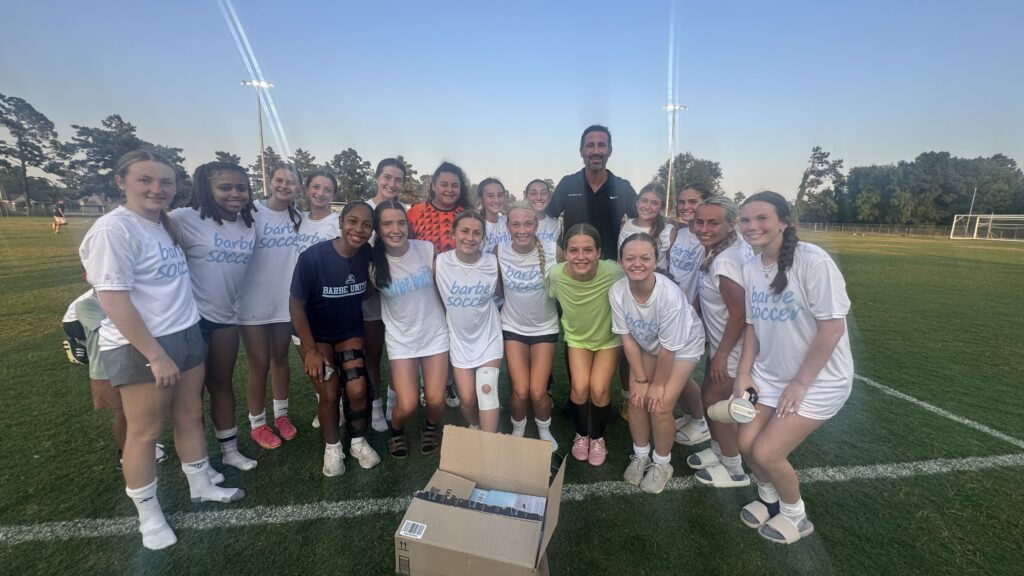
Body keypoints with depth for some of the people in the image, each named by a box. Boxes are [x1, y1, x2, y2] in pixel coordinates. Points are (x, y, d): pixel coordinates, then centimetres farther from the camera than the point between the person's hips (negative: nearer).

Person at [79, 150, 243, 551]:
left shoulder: (165, 225, 9)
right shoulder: (113, 229, -15)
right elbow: (113, 300, -20)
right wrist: (155, 355, -20)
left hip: (186, 335, 7)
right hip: (139, 348, -7)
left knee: (190, 417, 17)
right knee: (145, 432, 8)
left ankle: (201, 486, 35)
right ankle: (149, 515, 26)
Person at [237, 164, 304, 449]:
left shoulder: (298, 217, 5)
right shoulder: (252, 212, -9)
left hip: (285, 299, 4)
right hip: (254, 301, -4)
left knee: (280, 358, 16)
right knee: (259, 364, 5)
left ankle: (281, 414, 33)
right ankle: (257, 424, 24)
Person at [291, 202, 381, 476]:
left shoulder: (368, 255, -17)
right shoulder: (313, 257, -26)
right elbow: (296, 304, -17)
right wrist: (311, 350, -16)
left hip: (350, 330, 2)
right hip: (316, 333, -2)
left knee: (358, 390, -5)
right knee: (330, 393, -5)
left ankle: (358, 442, 22)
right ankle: (332, 447, 23)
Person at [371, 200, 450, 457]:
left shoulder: (428, 250, -11)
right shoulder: (373, 261, -11)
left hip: (435, 333, 1)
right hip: (401, 339, 0)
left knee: (435, 401, -1)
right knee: (407, 406, -7)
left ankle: (432, 427, 36)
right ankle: (396, 431, 30)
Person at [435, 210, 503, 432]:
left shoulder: (493, 262, -11)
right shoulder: (440, 262, -15)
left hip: (488, 336, 0)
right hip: (460, 338, 0)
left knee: (487, 392, -9)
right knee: (467, 398, 2)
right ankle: (474, 429, 35)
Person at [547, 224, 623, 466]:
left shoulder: (614, 273, -33)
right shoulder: (556, 275, -26)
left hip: (609, 338, -1)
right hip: (577, 337, 1)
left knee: (599, 389, -13)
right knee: (580, 387, -13)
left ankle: (598, 437, 19)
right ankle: (582, 434, 19)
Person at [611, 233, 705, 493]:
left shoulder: (670, 295, -38)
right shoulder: (617, 292, -26)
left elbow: (668, 349, -25)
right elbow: (627, 337, -13)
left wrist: (658, 384, -13)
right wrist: (640, 379, -9)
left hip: (683, 347, -3)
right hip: (646, 345, 4)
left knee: (660, 405, -9)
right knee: (637, 399, -1)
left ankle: (662, 463, 19)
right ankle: (640, 455, 26)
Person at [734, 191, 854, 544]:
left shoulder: (812, 261, -22)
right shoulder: (750, 268, -2)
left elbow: (833, 327, -21)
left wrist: (800, 383, -16)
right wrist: (744, 373, 2)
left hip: (819, 380, -5)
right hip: (769, 375, 6)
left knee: (766, 452, -7)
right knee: (747, 443, 2)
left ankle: (795, 515, 24)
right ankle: (769, 497, 35)